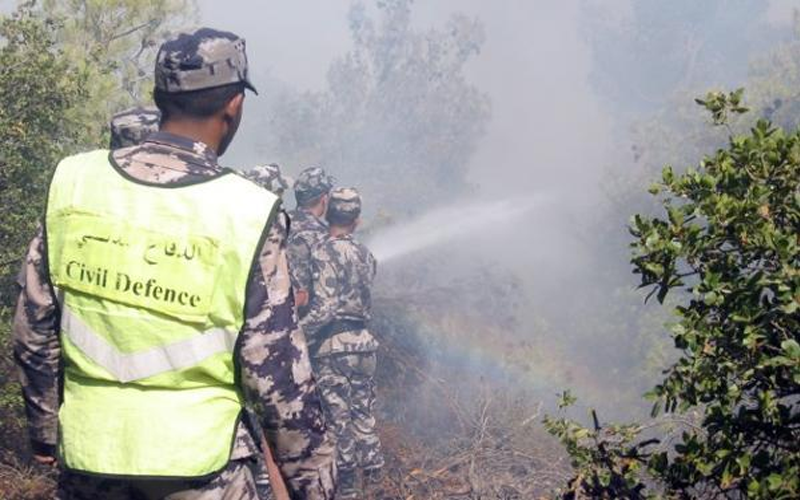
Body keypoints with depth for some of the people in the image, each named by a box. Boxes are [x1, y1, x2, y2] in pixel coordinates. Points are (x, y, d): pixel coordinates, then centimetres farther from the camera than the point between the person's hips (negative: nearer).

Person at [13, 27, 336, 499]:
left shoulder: (73, 182, -3)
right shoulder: (247, 213, -13)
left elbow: (34, 329, 4)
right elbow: (279, 373, -11)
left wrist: (46, 429, 18)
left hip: (86, 461, 3)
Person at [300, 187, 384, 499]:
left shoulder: (325, 252, -12)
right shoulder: (365, 255, 10)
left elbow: (324, 305, -19)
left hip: (334, 344, -7)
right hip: (363, 341, 7)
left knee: (338, 417, -1)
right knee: (363, 412, 15)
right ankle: (373, 472, 20)